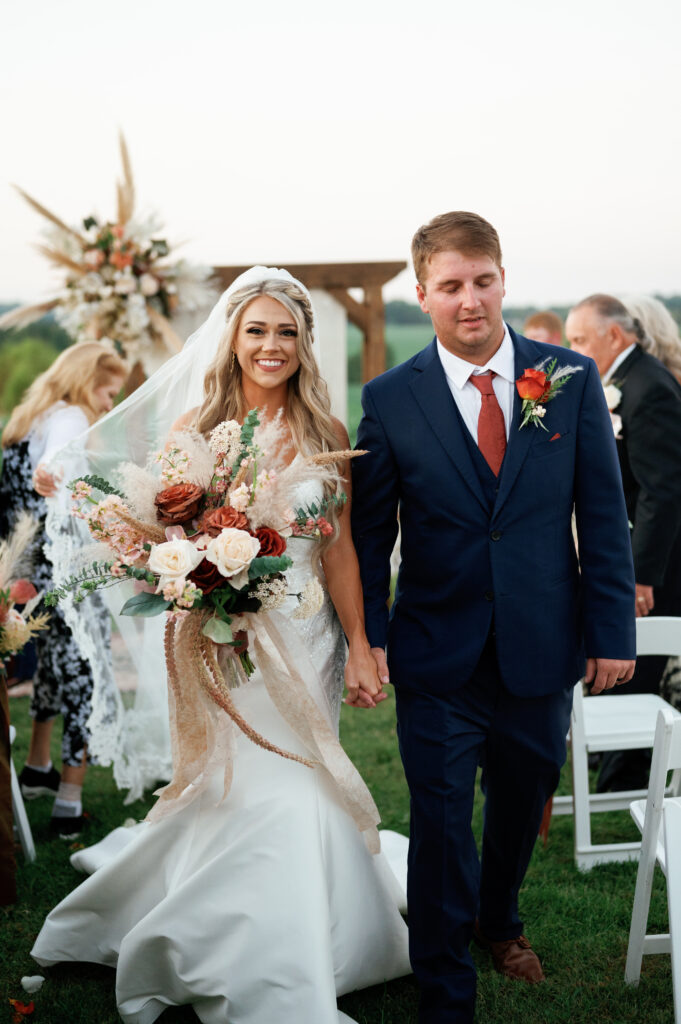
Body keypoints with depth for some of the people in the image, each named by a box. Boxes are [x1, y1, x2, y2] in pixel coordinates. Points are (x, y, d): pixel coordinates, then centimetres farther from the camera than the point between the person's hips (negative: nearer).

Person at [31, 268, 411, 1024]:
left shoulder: (326, 435, 3)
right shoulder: (193, 430, -1)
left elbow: (339, 549, 4)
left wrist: (359, 648, 2)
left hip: (304, 641, 2)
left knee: (295, 790, 5)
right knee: (259, 798, -3)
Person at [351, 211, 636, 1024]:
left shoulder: (572, 379, -3)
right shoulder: (391, 398, -5)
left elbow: (603, 514, -1)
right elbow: (370, 528, -1)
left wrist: (612, 629, -3)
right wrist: (368, 634, -8)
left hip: (543, 649, 2)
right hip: (438, 656, -2)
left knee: (522, 803, 20)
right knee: (441, 824, 3)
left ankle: (498, 918, 49)